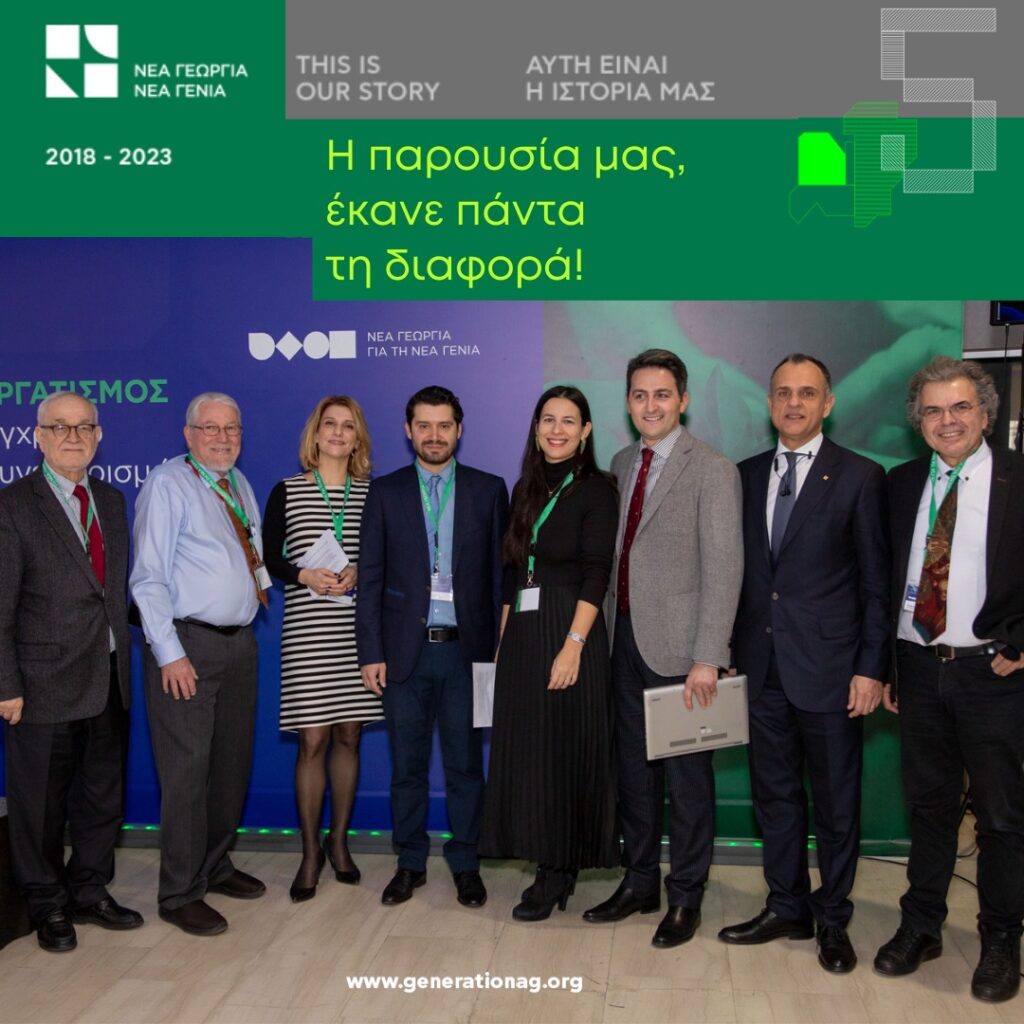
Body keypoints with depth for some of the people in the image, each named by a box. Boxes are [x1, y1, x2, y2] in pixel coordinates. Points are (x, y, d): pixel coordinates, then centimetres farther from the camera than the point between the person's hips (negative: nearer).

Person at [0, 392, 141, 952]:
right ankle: (48, 906, 28)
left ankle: (90, 893, 34)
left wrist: (124, 662, 6)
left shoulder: (112, 500, 10)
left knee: (103, 796, 16)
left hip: (110, 680, 6)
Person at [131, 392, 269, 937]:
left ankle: (216, 866, 32)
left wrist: (262, 575, 3)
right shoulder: (167, 484, -8)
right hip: (187, 645, -7)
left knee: (232, 763, 15)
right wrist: (170, 653, -17)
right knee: (187, 770, -3)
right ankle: (179, 893, 11)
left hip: (239, 642, 8)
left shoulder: (239, 485, 14)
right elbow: (148, 578, -12)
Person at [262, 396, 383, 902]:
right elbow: (267, 558, 4)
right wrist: (305, 575, -13)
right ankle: (310, 851, 14)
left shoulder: (373, 493, 7)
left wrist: (360, 573, -10)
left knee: (348, 736, 9)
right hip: (306, 628, -2)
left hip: (357, 628, 2)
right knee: (312, 741, -1)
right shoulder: (286, 492, 3)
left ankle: (338, 840, 25)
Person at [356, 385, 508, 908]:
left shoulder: (489, 490, 4)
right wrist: (370, 653, -2)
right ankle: (410, 863, 26)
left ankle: (465, 864, 24)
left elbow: (500, 571, 3)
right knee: (407, 765, 10)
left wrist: (501, 647, -2)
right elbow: (370, 578, 3)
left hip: (466, 649, 0)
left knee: (465, 763, 9)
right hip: (405, 650, 1)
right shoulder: (385, 492, 5)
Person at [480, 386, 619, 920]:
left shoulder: (595, 489, -5)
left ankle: (559, 870, 15)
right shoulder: (525, 490, 14)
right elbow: (511, 571, 14)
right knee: (527, 749, 10)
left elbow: (596, 574, -13)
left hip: (568, 634, -6)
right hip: (522, 635, 7)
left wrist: (573, 644, -20)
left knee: (566, 751, 1)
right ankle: (549, 866, 23)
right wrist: (503, 640, 9)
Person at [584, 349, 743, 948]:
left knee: (686, 775, 6)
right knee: (635, 767, 16)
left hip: (677, 645, -6)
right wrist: (612, 626, 7)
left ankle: (686, 898, 22)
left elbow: (723, 567, -14)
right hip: (627, 636, 7)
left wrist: (708, 657, -18)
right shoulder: (623, 464, 12)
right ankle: (640, 883, 32)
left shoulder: (712, 470, -9)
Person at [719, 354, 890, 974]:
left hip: (829, 666, -4)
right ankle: (788, 908, 30)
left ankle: (833, 919, 27)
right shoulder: (747, 475, 9)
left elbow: (876, 582, -5)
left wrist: (872, 667, -9)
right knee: (774, 794, 14)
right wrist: (730, 653, 6)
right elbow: (741, 570, 10)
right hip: (762, 665, 4)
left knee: (836, 800, 9)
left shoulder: (860, 477, -4)